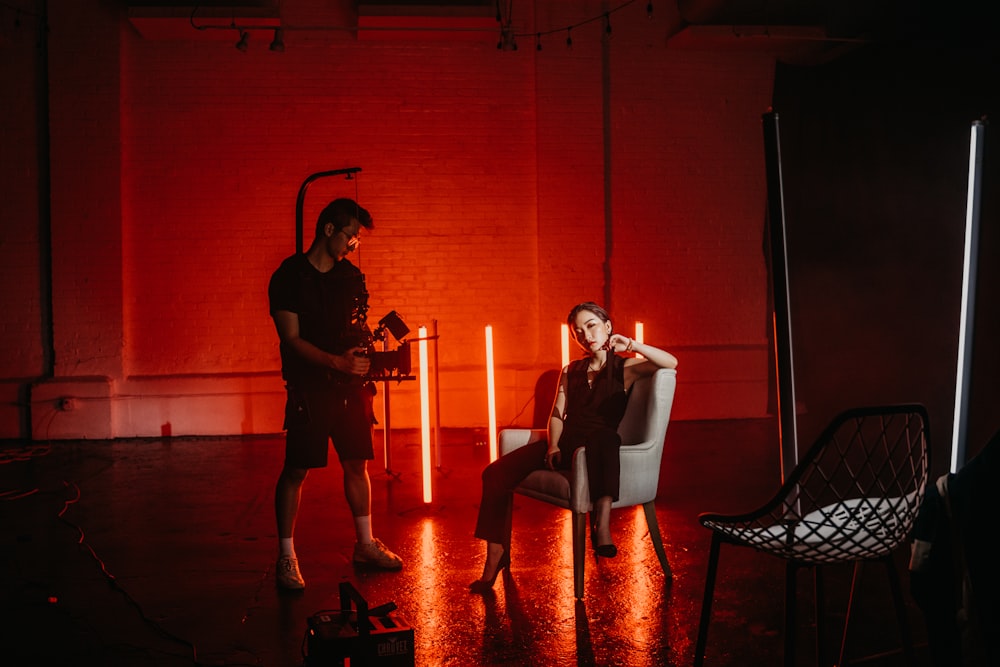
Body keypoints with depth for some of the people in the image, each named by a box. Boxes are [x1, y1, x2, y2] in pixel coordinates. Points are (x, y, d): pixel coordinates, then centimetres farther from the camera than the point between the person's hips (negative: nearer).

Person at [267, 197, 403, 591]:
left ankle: (365, 545, 24)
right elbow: (292, 339, -13)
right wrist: (338, 362, -23)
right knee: (296, 470, -3)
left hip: (349, 385, 6)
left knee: (356, 464, 11)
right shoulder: (289, 276, -7)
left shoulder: (351, 276, 10)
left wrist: (369, 350, -4)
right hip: (308, 388, -5)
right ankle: (285, 556, 8)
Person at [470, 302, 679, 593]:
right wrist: (553, 446, -5)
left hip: (596, 448, -5)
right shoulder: (571, 371, 21)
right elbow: (557, 415, 13)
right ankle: (495, 559, -14)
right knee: (497, 473, -16)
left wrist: (632, 345, -15)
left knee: (603, 435, -43)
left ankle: (602, 522, -48)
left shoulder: (625, 368, 6)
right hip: (565, 443, 5)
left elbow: (671, 363, -10)